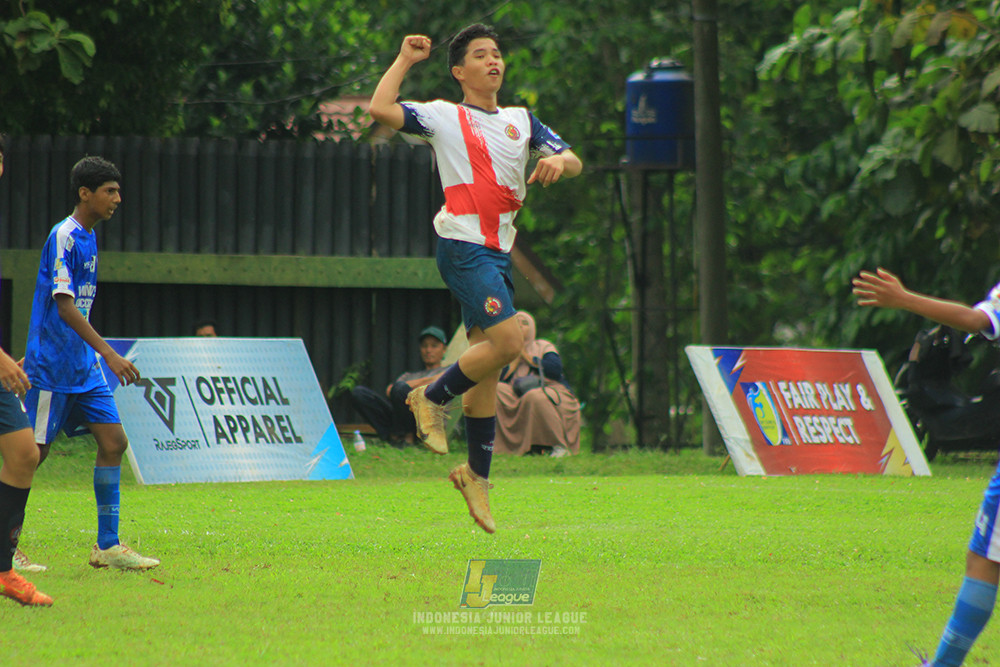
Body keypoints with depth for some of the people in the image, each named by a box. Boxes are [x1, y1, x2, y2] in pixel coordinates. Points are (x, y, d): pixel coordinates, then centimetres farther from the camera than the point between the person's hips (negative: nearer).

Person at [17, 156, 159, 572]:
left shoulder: (87, 237, 13)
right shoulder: (64, 237, -15)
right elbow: (64, 306, -22)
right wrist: (108, 354, -25)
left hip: (82, 366, 9)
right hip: (51, 366, -9)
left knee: (113, 441, 0)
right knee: (34, 452, -3)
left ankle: (107, 546, 3)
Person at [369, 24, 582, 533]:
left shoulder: (521, 121, 20)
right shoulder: (444, 117, 3)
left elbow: (573, 162, 13)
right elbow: (380, 110, -11)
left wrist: (558, 161, -11)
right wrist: (405, 60, -1)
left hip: (498, 253, 6)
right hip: (463, 245, -6)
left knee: (488, 365, 6)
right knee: (507, 342, -22)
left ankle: (477, 474, 13)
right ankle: (431, 398, -3)